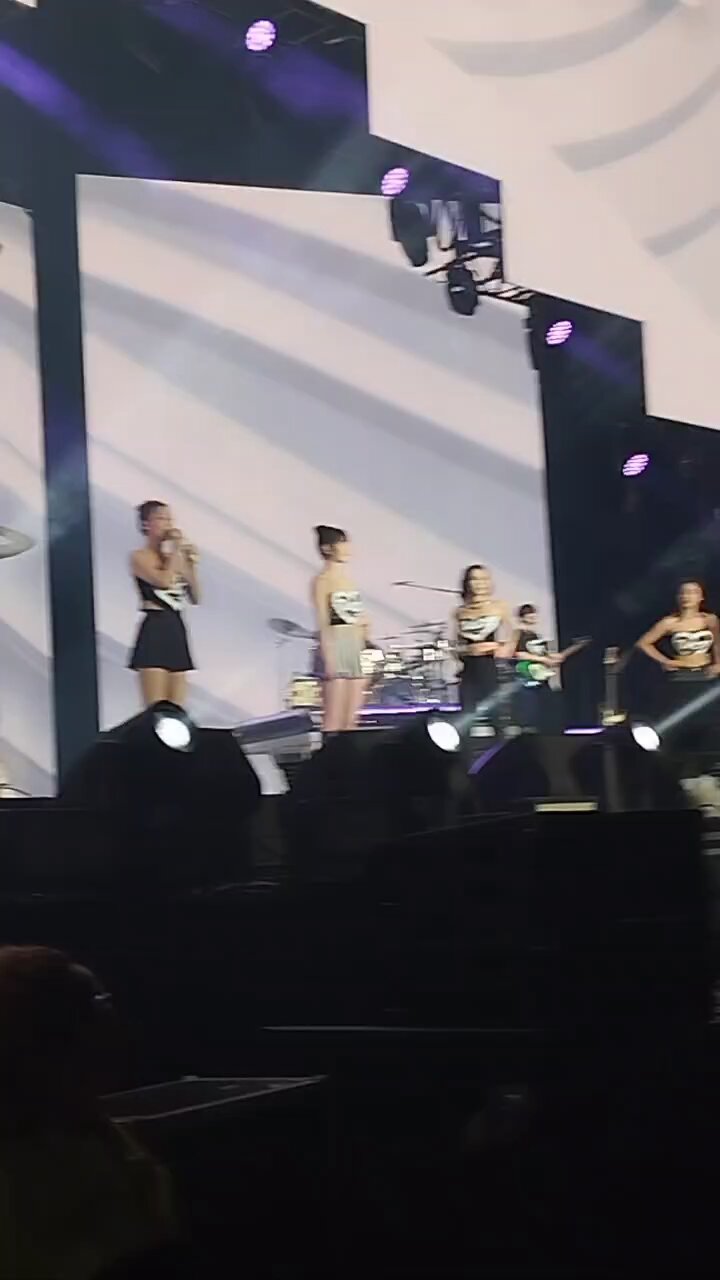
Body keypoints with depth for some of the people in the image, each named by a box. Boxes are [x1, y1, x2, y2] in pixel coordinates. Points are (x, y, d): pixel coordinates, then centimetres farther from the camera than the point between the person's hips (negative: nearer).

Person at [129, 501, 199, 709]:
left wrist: (191, 563, 3)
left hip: (176, 631, 7)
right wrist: (175, 550, -9)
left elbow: (195, 597, 12)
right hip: (154, 632, -7)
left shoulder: (177, 558, 14)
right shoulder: (140, 557, -3)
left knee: (176, 711, 5)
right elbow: (164, 581, -21)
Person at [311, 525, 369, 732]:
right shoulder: (322, 580, -6)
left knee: (351, 721, 5)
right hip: (335, 647, -7)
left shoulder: (348, 579, 16)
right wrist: (328, 658, -17)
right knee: (334, 722, -9)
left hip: (356, 648, 7)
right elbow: (323, 624, -12)